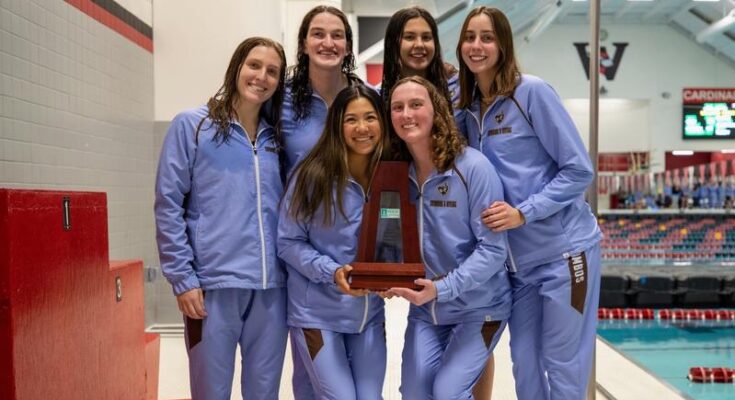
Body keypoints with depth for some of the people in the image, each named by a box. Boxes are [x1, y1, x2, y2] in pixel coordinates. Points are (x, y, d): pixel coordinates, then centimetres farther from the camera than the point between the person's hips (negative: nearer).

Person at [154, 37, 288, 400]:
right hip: (213, 284, -3)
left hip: (271, 287, 4)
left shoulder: (277, 138, 12)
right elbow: (168, 206, -4)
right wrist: (182, 279, -9)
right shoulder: (191, 125, -1)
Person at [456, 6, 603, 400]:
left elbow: (579, 170, -12)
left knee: (563, 366, 5)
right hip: (516, 258, 6)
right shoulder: (468, 106, 7)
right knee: (525, 365, 13)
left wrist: (522, 213, -19)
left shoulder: (532, 91, -11)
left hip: (563, 250, -5)